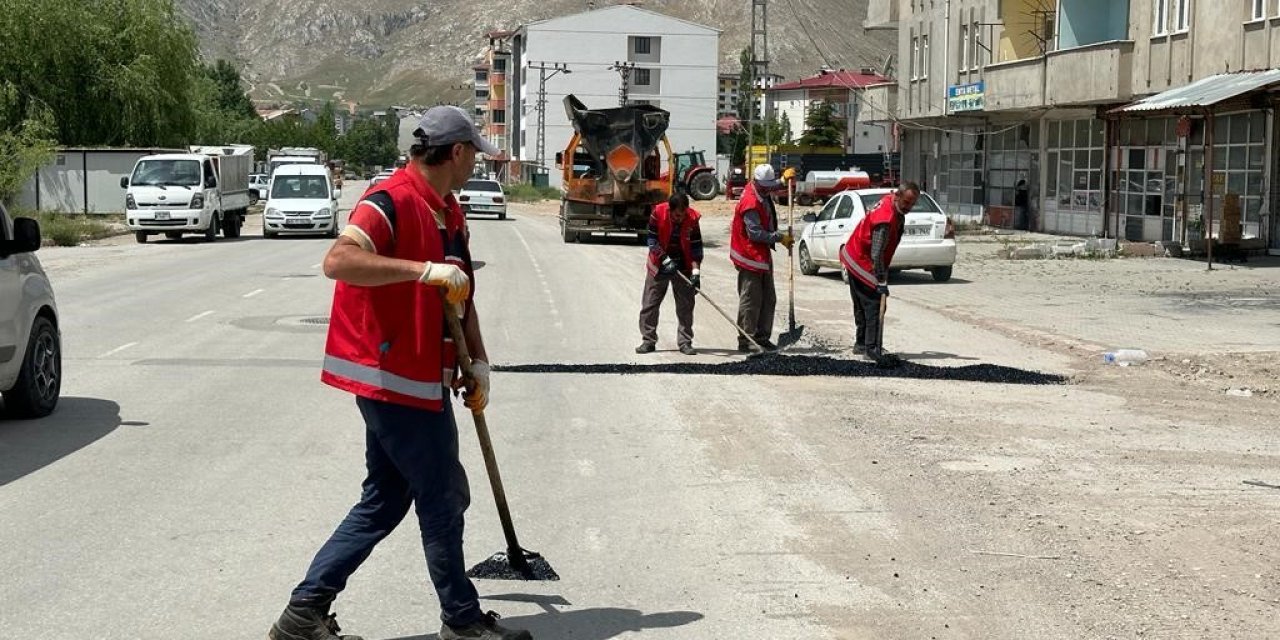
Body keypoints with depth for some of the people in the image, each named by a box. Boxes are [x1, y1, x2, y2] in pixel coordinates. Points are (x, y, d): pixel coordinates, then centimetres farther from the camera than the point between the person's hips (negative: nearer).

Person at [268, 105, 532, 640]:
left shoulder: (450, 213, 15)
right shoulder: (392, 201, -16)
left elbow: (460, 296, 22)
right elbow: (338, 261, -31)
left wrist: (478, 362, 13)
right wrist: (424, 268, -35)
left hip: (421, 381, 10)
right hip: (393, 379, -10)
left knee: (384, 502, 13)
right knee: (444, 496, 1)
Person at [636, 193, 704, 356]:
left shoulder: (692, 218, -15)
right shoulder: (658, 213, -19)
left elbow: (696, 246, -9)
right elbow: (652, 240, -13)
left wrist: (695, 271, -17)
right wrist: (665, 259, -21)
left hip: (683, 266, 1)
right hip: (659, 264, -1)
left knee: (685, 305, 2)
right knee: (650, 303, 2)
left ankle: (685, 342, 11)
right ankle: (648, 340, 11)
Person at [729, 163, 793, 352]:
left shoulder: (762, 192, 7)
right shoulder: (750, 203, -22)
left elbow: (776, 187, 33)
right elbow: (755, 233, -25)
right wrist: (780, 237, -22)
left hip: (762, 255, 10)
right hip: (750, 257, -10)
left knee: (768, 299, 12)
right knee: (750, 300, -7)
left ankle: (762, 338, 19)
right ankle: (746, 341, -3)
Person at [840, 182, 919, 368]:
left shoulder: (890, 200, -1)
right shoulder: (885, 219, -31)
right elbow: (877, 254, -31)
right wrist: (881, 281, -29)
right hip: (862, 261, -10)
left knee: (862, 304, 17)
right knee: (874, 303, -13)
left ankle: (861, 343, 27)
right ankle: (873, 348, -15)